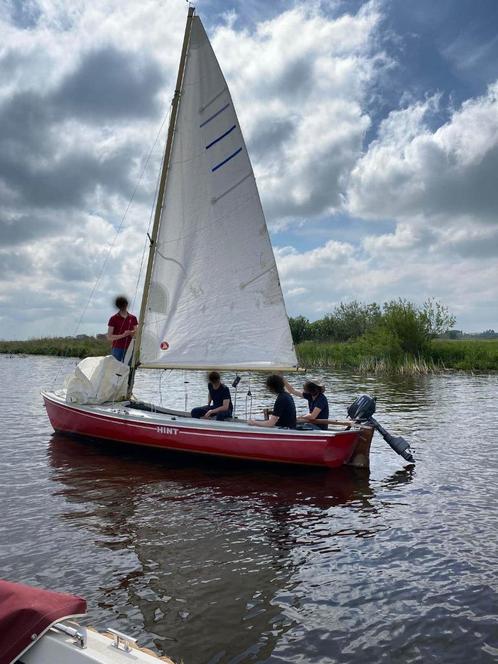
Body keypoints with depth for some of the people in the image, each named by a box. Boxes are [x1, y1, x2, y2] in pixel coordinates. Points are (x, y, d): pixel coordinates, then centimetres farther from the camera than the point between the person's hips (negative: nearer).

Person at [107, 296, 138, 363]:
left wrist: (131, 333, -13)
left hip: (129, 349, 2)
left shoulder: (133, 318, 8)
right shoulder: (113, 319, 0)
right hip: (117, 349, -2)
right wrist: (123, 335, -18)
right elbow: (109, 337, -5)